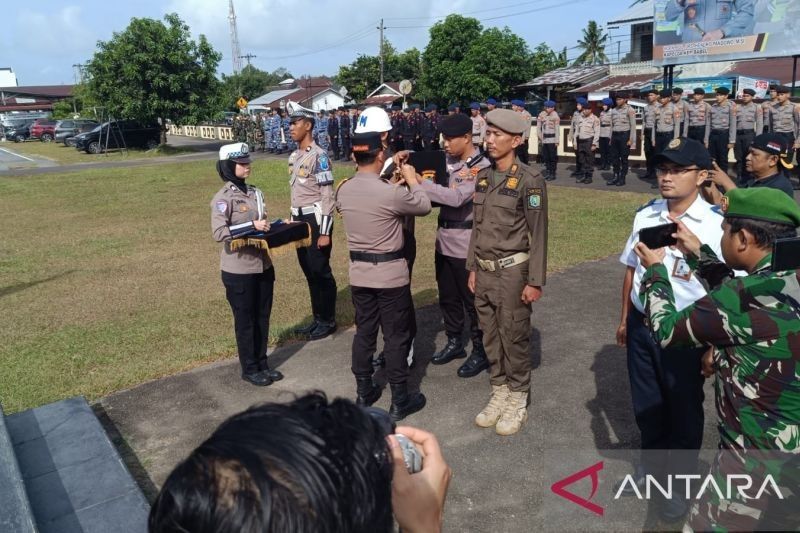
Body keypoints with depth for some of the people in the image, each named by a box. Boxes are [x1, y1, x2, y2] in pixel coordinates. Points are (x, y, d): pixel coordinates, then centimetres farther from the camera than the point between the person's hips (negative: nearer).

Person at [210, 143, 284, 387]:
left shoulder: (255, 193, 8)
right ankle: (249, 369, 22)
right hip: (239, 271, -7)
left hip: (263, 265, 7)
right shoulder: (223, 198, -14)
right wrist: (252, 226, -26)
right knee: (245, 320, 8)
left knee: (262, 317, 15)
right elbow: (219, 233, -23)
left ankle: (262, 364, 30)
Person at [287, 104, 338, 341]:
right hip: (300, 219, 9)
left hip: (316, 219, -9)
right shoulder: (294, 157, 12)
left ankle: (328, 321, 14)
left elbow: (327, 197, -17)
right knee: (308, 271, 14)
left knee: (321, 271, 0)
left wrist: (325, 232, -19)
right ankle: (317, 318, 27)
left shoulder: (319, 156, -15)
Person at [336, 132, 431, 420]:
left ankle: (364, 393, 28)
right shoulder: (390, 192, -21)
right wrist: (412, 180, 11)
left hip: (359, 272, 6)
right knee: (396, 336, 6)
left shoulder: (343, 190, -2)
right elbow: (424, 206, -3)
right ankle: (400, 400, 17)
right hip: (391, 274, -5)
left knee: (364, 332, 16)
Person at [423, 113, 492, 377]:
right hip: (444, 241, 8)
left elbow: (458, 198, -28)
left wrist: (419, 182, -25)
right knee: (448, 297, 19)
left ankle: (481, 352, 20)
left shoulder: (482, 166, -15)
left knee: (472, 300, 5)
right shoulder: (448, 161, 7)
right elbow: (440, 194, 7)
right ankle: (454, 343, 36)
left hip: (466, 244, -7)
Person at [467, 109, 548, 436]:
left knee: (514, 339, 6)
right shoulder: (483, 177, 7)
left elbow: (538, 234, -12)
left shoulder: (529, 181, -12)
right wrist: (472, 268, 13)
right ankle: (499, 395, 31)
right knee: (491, 339, 15)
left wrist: (535, 281, -13)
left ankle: (517, 403, 23)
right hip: (485, 272, 6)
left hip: (512, 272, -6)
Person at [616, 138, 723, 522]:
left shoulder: (717, 226, -19)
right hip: (641, 324, 5)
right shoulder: (645, 215, -3)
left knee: (683, 410, 16)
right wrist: (625, 319, 14)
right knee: (645, 403, 22)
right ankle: (650, 464, 49)